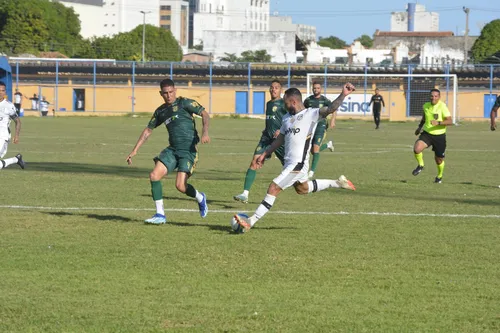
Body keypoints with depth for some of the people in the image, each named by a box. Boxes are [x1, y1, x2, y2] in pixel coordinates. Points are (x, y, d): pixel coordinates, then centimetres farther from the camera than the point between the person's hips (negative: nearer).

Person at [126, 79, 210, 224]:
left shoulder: (184, 103, -3)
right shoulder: (161, 111, 13)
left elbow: (205, 114, -6)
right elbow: (148, 130, 21)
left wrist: (205, 132, -24)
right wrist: (135, 151, 17)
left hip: (188, 150, -6)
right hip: (172, 149, 6)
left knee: (180, 186, -16)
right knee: (154, 175, -12)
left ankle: (200, 198, 18)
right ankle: (160, 215, -3)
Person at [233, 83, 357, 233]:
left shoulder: (311, 114, -12)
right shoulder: (287, 118, 12)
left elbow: (330, 109, -25)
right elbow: (280, 139, 23)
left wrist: (343, 95, -40)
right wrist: (265, 154, 21)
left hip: (298, 164, -10)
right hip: (289, 163, 10)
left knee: (273, 189, -12)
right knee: (302, 189, 28)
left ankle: (251, 221, -9)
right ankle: (337, 183, 40)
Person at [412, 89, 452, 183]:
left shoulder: (442, 106, -15)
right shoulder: (426, 106, 1)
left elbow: (450, 121, -22)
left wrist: (438, 123, -35)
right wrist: (420, 127, 20)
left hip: (439, 136, -3)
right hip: (427, 134, 3)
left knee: (439, 159, 9)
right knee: (417, 149, -25)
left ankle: (439, 176, 40)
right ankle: (420, 165, 5)